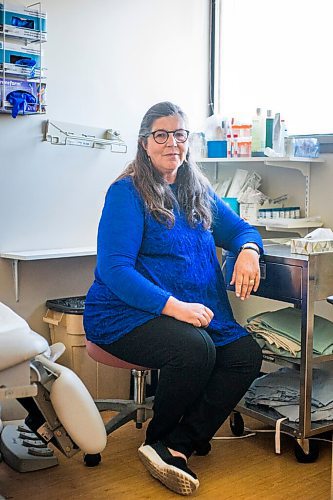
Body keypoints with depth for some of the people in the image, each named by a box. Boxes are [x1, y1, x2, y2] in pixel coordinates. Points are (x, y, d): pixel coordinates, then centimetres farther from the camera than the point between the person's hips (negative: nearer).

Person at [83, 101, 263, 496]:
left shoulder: (198, 191, 15)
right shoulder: (127, 193, -6)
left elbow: (240, 229, 21)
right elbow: (113, 269, -15)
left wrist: (248, 250, -6)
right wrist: (173, 306, -26)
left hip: (194, 311, 7)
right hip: (124, 312, -6)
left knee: (247, 354, -17)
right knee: (196, 349, -32)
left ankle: (173, 447, -12)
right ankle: (159, 439, -3)